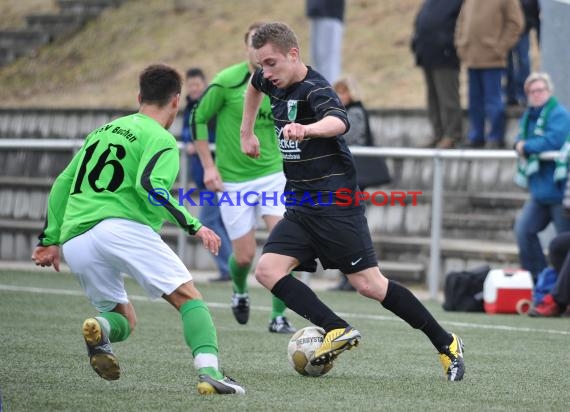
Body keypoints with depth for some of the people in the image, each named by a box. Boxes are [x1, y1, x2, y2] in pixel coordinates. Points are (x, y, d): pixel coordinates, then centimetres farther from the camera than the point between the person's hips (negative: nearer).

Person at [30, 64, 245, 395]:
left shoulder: (101, 132, 27)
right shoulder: (161, 139, 4)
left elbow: (62, 184, 28)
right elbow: (150, 187, -14)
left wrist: (50, 239, 31)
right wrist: (193, 225, -11)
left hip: (74, 243, 7)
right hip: (120, 228, -7)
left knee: (125, 319, 17)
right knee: (189, 297, -4)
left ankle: (100, 329, -19)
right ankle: (209, 370, -28)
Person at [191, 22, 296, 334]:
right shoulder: (226, 82, -11)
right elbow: (198, 119, -2)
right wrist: (209, 166, -6)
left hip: (272, 173, 2)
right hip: (233, 179, -2)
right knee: (245, 255, 2)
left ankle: (279, 317, -3)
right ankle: (240, 291, 38)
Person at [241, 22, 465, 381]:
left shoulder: (315, 90, -19)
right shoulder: (275, 82, 8)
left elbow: (338, 121, -43)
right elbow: (255, 84, 35)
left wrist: (305, 129, -63)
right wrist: (247, 132, 33)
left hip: (335, 204, -8)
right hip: (300, 207, 8)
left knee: (368, 284, -9)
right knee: (267, 270, -12)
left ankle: (446, 344, 4)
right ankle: (338, 330, -18)